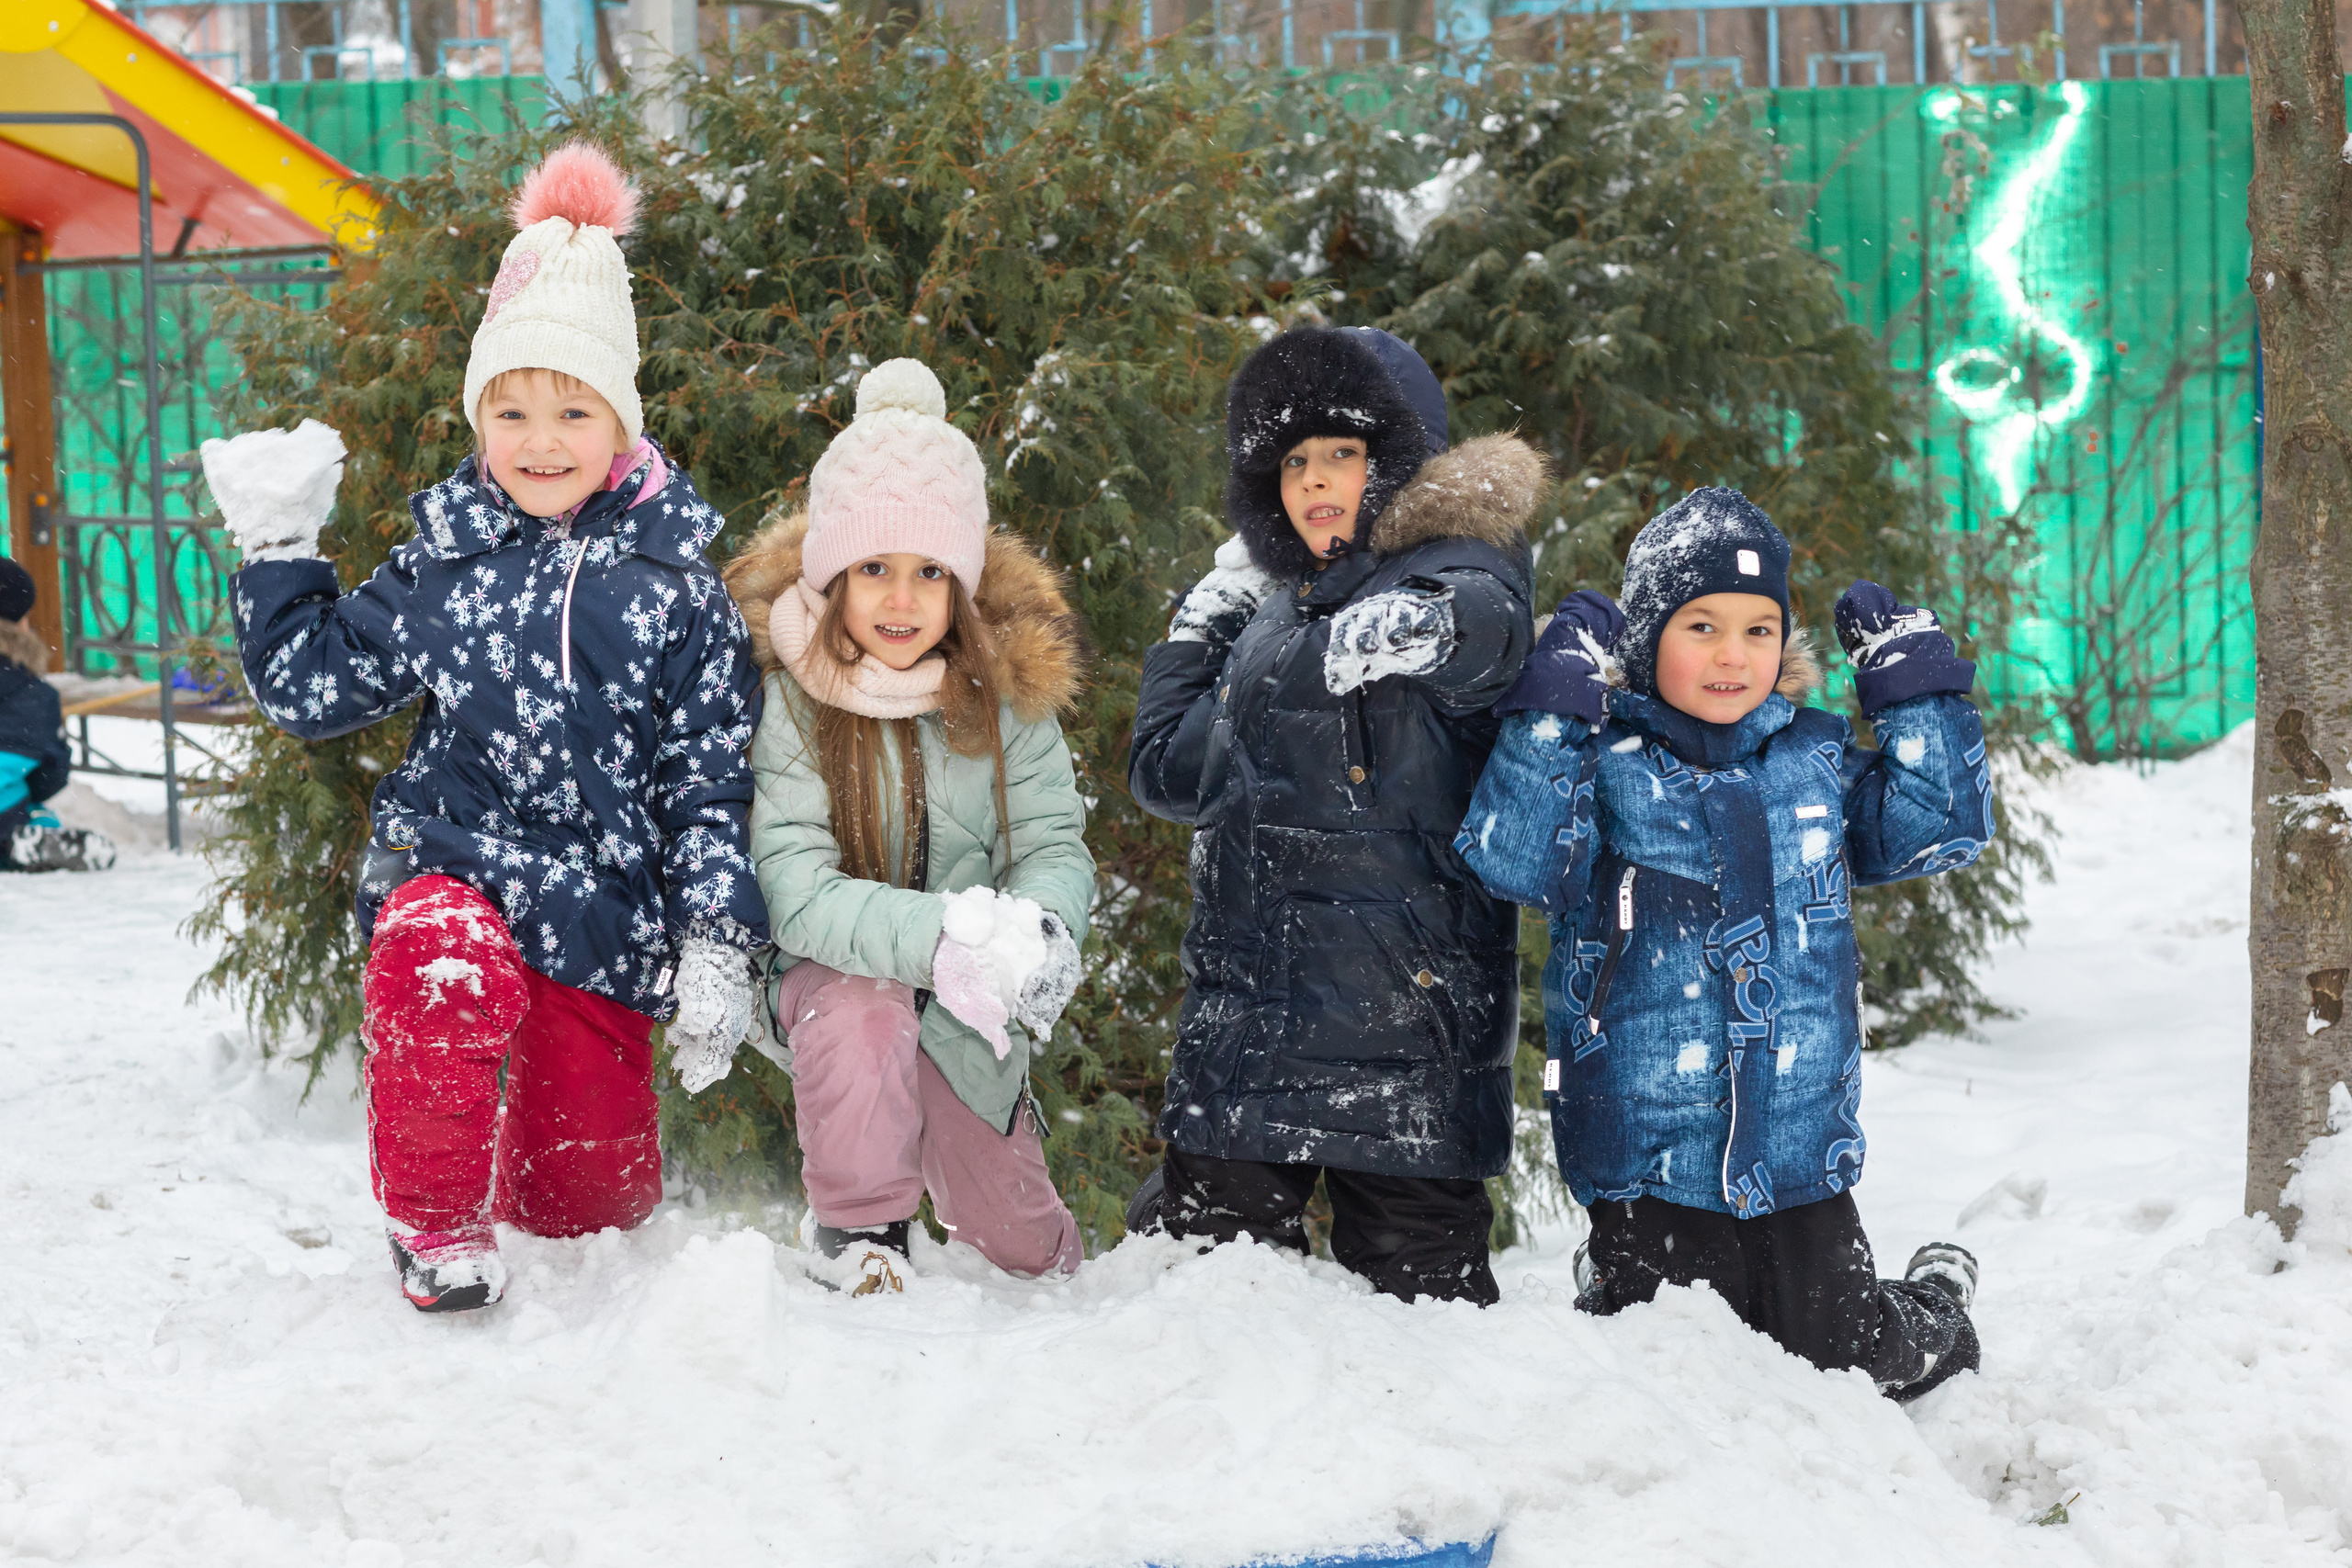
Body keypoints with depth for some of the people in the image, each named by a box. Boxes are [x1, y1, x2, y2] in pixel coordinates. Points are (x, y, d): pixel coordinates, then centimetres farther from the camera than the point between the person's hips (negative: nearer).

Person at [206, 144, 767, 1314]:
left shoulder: (674, 590, 1)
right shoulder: (440, 569, 5)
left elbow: (710, 783, 2)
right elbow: (310, 689, 14)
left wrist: (715, 948, -4)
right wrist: (276, 548, 8)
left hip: (606, 911, 1)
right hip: (451, 870, -1)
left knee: (595, 1195, 8)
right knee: (443, 963, -39)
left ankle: (530, 1165, 47)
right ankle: (436, 1220, -17)